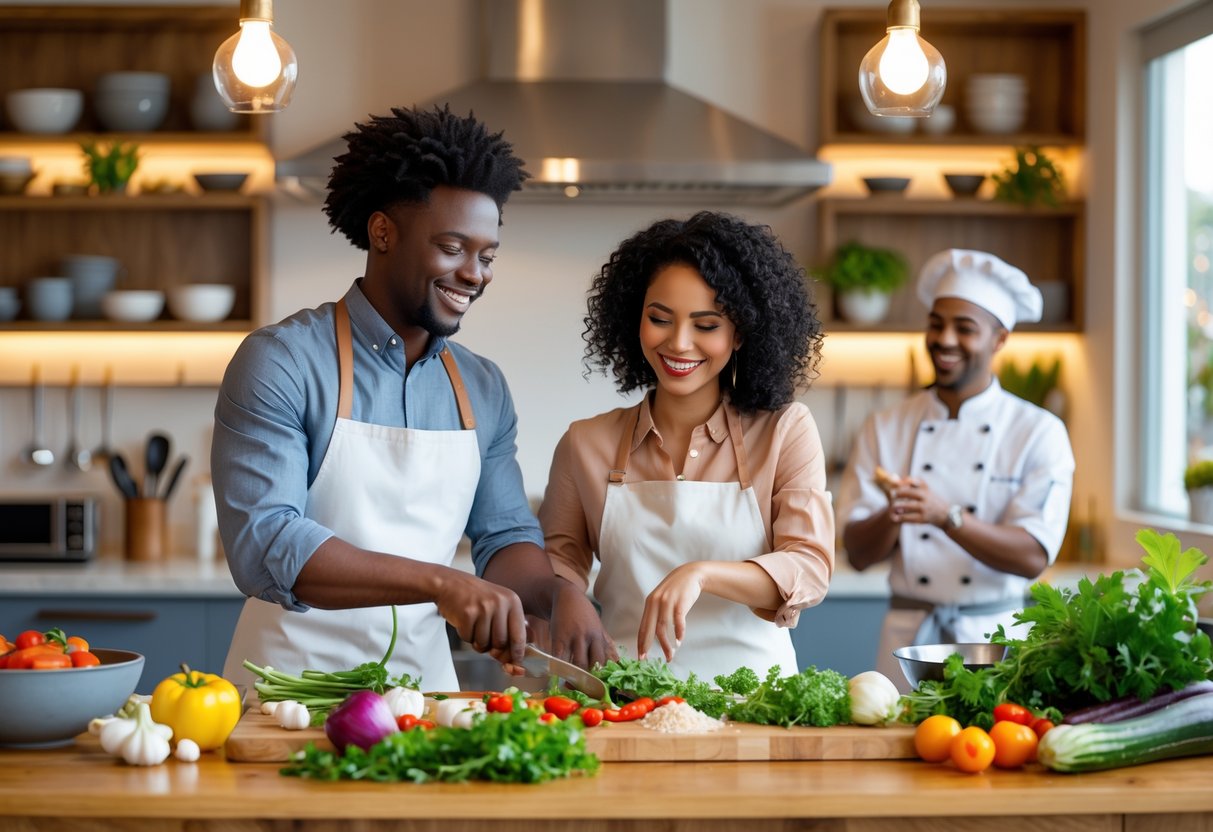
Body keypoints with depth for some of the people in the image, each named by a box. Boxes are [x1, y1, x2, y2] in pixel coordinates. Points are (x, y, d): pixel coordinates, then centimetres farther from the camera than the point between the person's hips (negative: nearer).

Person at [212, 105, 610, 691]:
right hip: (293, 684, -5)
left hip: (425, 686, 5)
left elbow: (504, 537, 16)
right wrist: (439, 583, -25)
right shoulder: (279, 363, -8)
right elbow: (262, 544, -17)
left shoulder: (483, 390, 11)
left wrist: (558, 595, -7)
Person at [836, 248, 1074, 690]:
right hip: (908, 635, 1)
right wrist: (892, 516, -20)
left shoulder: (1039, 432, -1)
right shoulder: (884, 429, 5)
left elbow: (1032, 557, -11)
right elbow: (859, 553, 1)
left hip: (994, 636, -1)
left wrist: (945, 516, -24)